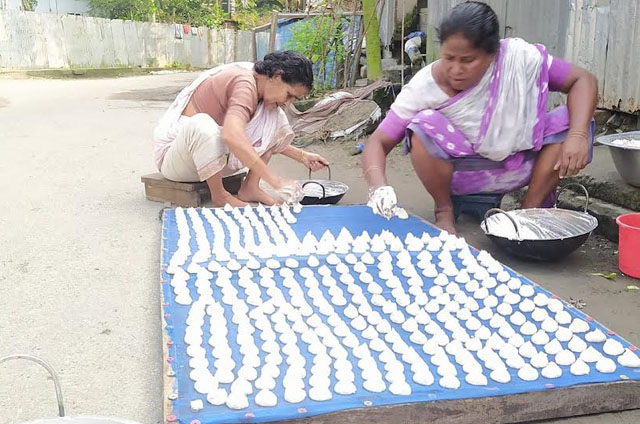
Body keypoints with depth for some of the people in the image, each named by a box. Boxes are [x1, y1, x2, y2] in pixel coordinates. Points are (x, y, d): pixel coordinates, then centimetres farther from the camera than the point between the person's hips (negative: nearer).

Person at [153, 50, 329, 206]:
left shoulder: (258, 87, 3)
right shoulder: (244, 83, -25)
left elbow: (272, 136, 17)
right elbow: (232, 136, -43)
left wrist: (302, 156, 7)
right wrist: (274, 180, -42)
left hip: (217, 156, 8)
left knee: (275, 118, -2)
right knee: (201, 124, -41)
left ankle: (250, 188, -7)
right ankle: (219, 195, -21)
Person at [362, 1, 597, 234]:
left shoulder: (520, 57, -22)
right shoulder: (425, 87, -24)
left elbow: (583, 80, -14)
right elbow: (378, 142, -23)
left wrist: (578, 135, -32)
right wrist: (378, 186, -44)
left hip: (521, 165, 2)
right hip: (462, 171, -1)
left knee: (571, 119, -21)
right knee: (423, 125, -31)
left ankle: (532, 208, -4)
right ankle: (444, 211, -7)